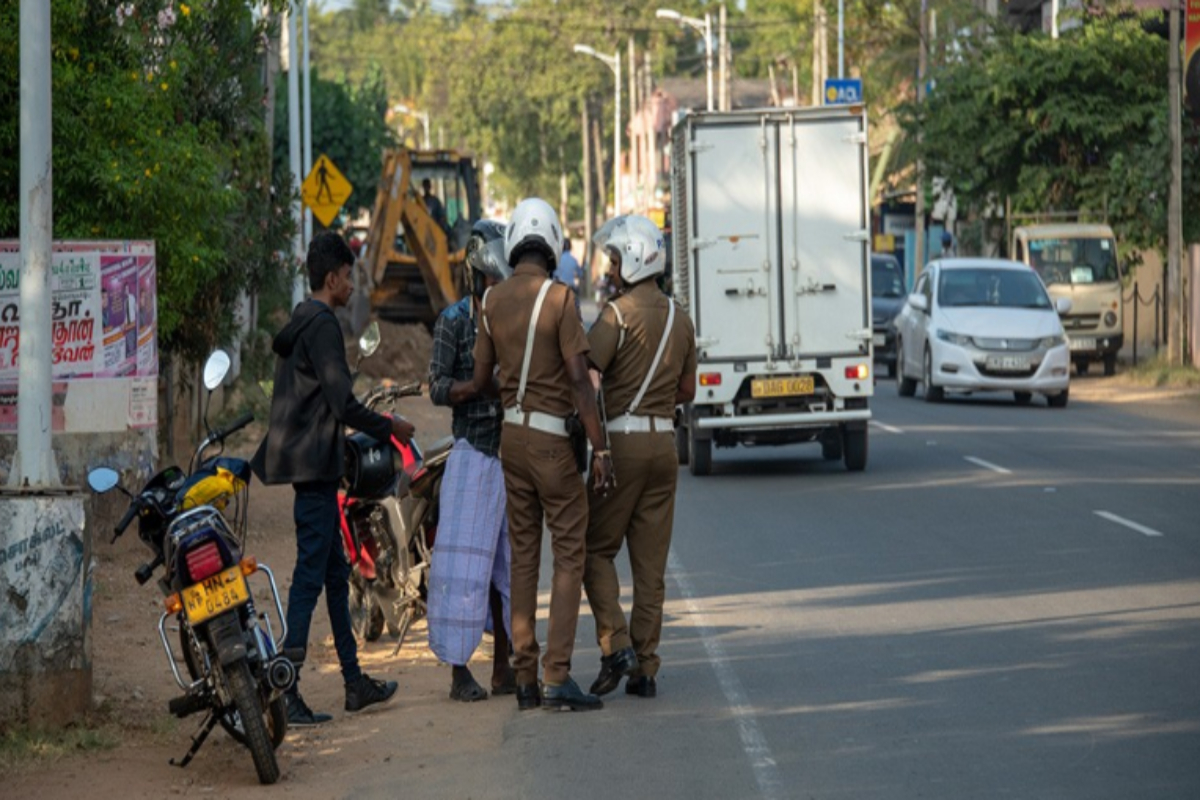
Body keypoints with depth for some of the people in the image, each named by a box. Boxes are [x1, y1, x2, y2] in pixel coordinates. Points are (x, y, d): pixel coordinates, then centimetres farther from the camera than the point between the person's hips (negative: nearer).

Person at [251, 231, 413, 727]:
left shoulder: (299, 325, 16)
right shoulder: (323, 325, -14)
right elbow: (342, 403, -19)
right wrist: (390, 429, -5)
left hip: (307, 464, 11)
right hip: (314, 464, -11)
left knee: (335, 574, 16)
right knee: (310, 577, -10)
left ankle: (355, 681, 24)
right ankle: (287, 695, -11)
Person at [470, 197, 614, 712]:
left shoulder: (493, 301, 5)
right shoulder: (559, 298, -13)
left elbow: (480, 380, 10)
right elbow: (579, 379, -16)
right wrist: (599, 448, -14)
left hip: (510, 434, 6)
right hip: (551, 437, -6)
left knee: (524, 556, 11)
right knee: (569, 554, -2)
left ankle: (525, 678, 10)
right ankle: (557, 676, -10)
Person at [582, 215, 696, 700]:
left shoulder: (619, 314, -11)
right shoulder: (679, 319, 11)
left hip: (622, 441, -6)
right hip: (664, 440, 6)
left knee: (597, 550, 5)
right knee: (651, 560, 7)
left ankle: (615, 645, -9)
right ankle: (645, 668, 6)